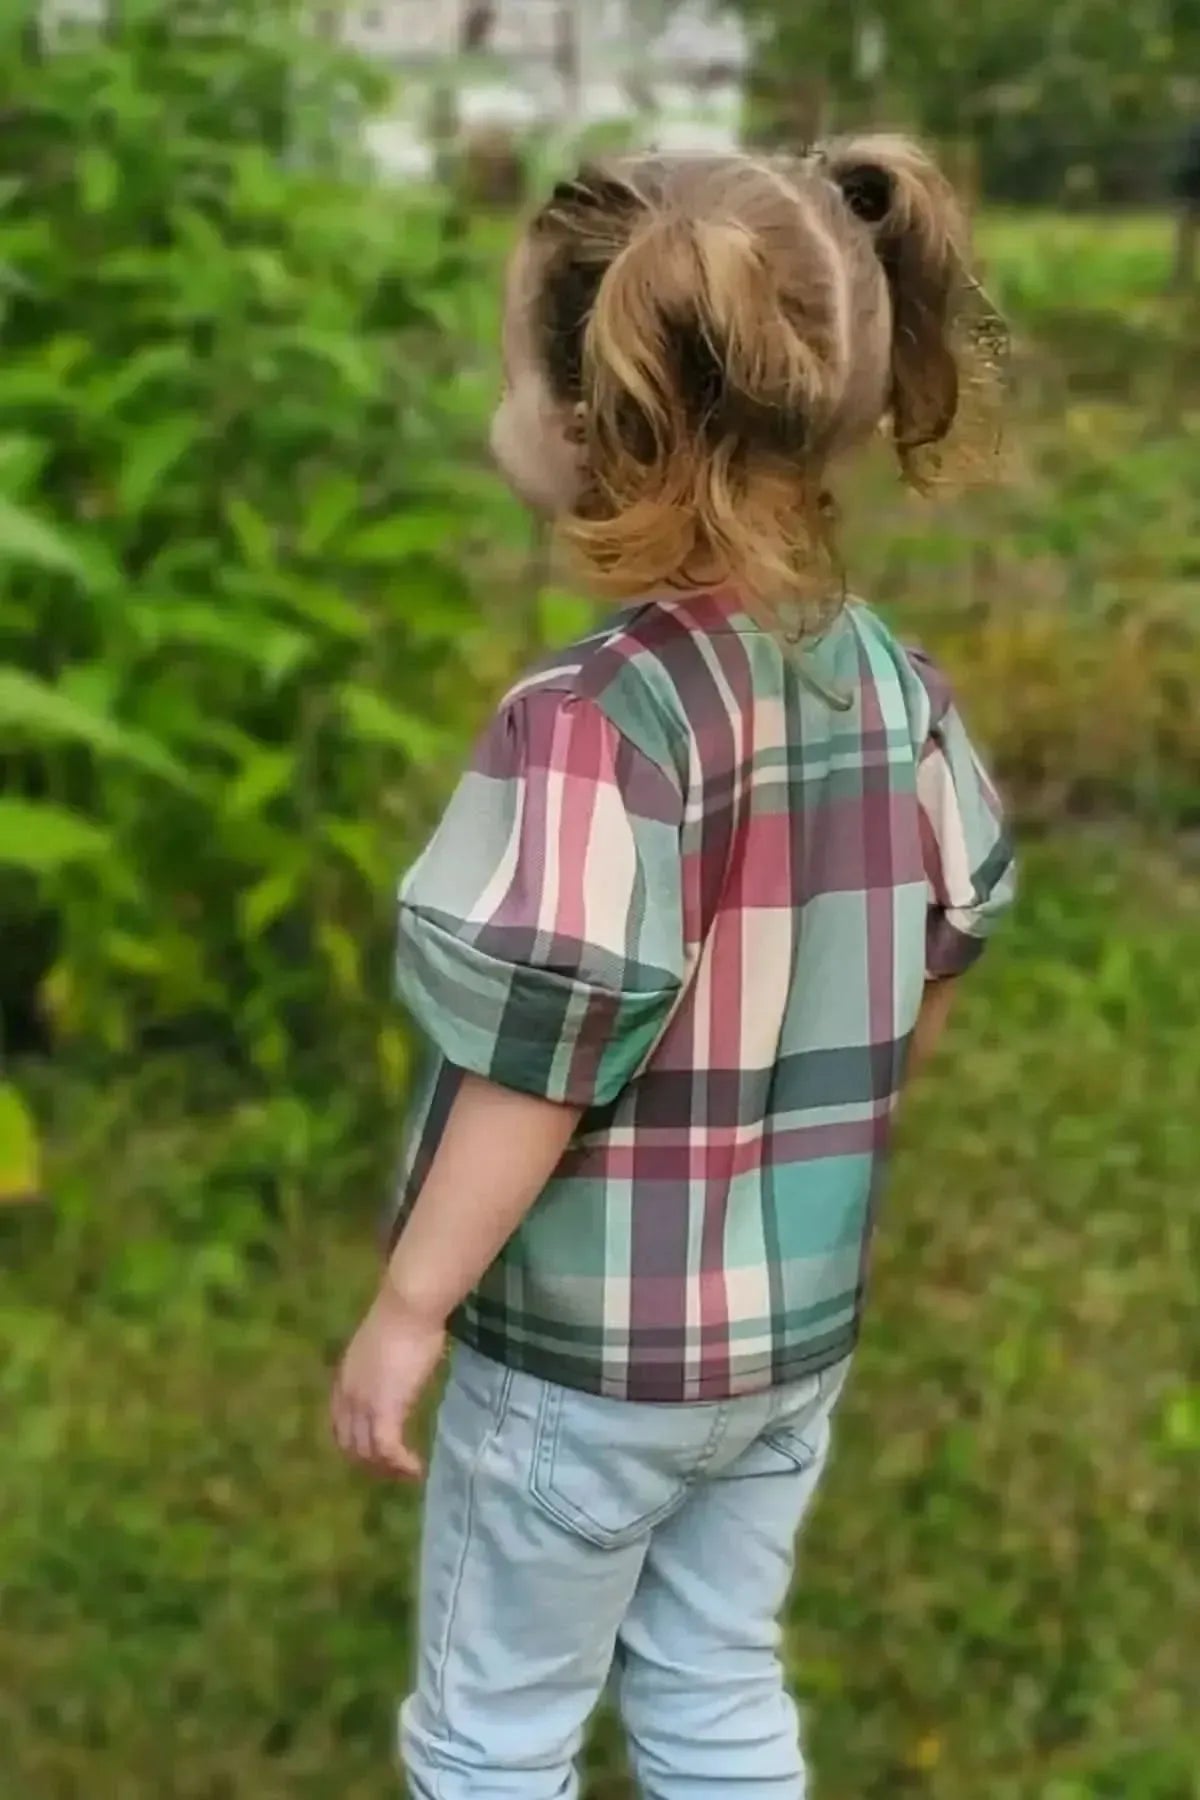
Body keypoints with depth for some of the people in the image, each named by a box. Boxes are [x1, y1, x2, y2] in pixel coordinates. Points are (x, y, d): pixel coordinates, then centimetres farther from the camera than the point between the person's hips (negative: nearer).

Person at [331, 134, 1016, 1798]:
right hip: (802, 1323, 6)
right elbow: (935, 975, 7)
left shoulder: (599, 720, -26)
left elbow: (538, 1069, -23)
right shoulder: (894, 682, -5)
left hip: (587, 1348, -6)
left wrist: (406, 1313, -12)